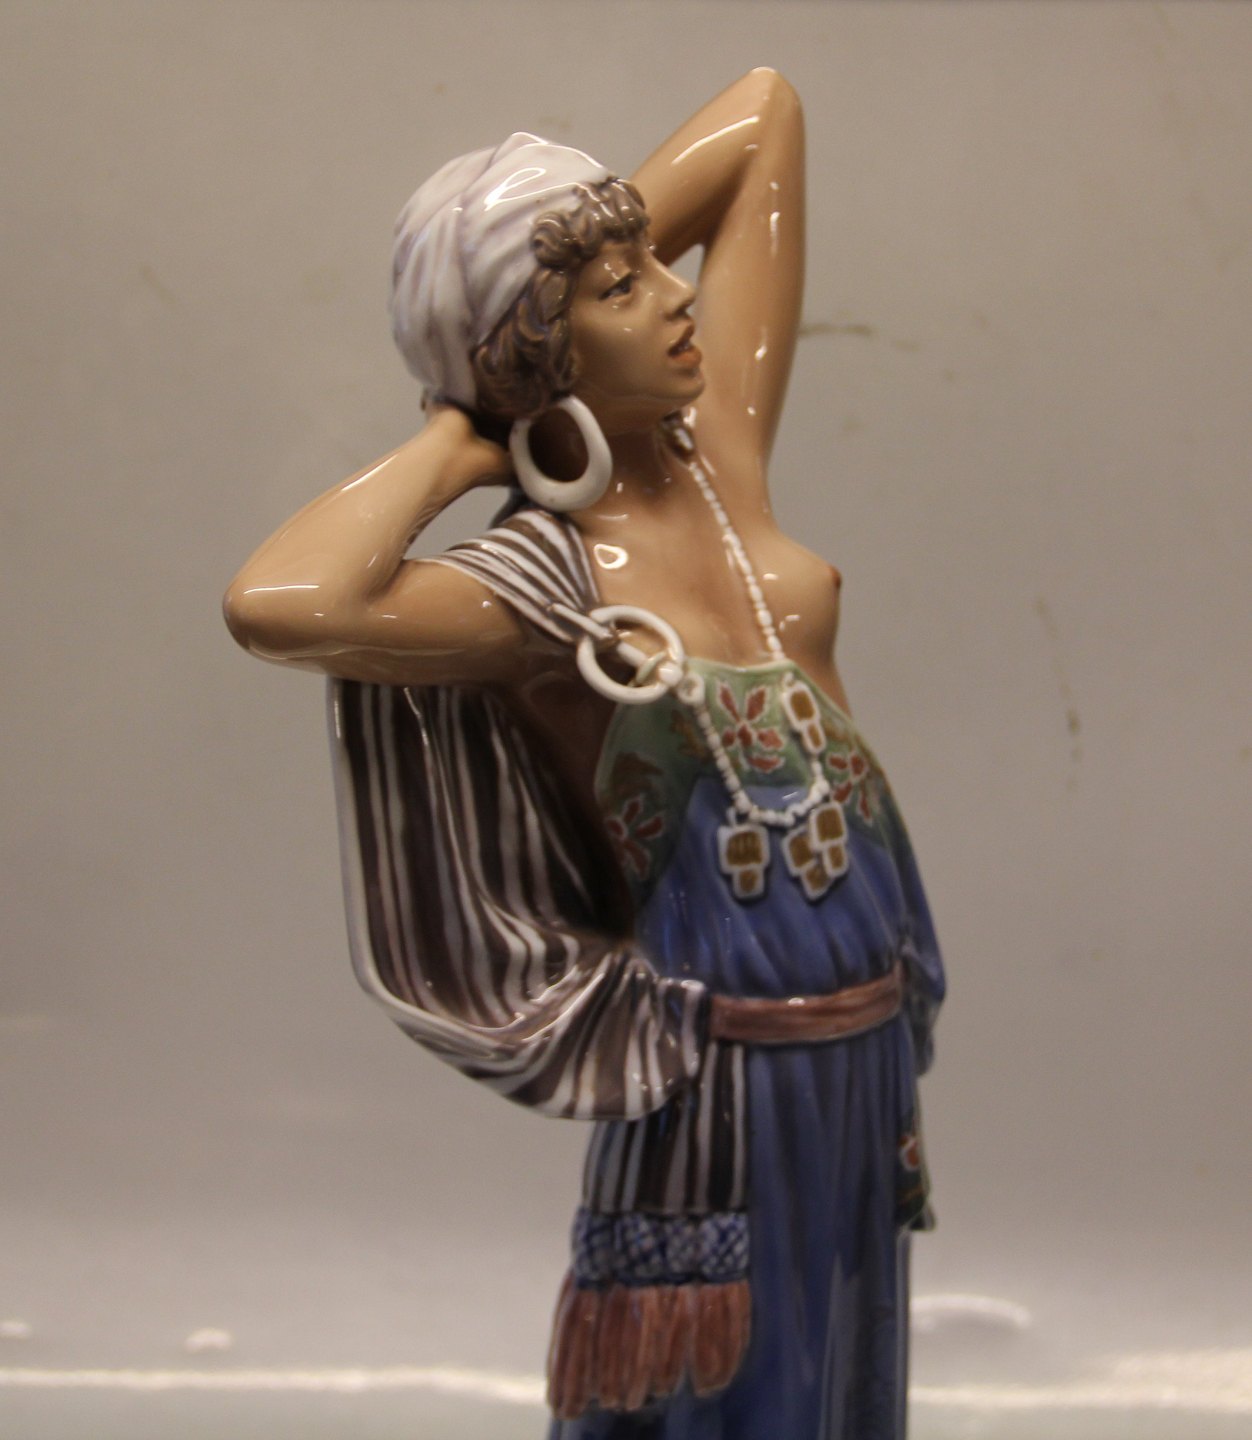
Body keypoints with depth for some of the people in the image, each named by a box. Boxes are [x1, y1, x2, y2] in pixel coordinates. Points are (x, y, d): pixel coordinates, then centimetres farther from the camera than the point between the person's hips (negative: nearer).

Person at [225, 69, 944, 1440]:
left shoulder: (721, 446, 2)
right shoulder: (539, 583, -15)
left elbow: (763, 112, 9)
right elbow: (275, 604, -36)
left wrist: (596, 239, 3)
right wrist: (448, 446, -20)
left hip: (872, 1033, 7)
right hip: (729, 1061, -7)